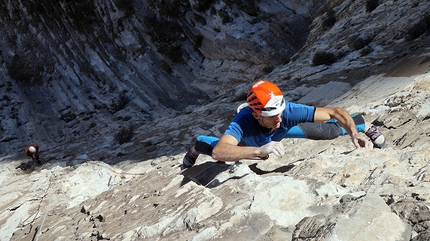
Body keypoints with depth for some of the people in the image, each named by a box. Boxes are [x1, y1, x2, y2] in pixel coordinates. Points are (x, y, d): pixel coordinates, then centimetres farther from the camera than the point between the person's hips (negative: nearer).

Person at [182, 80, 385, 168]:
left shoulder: (289, 111, -46)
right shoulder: (243, 121, -50)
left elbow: (335, 112, -42)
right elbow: (219, 151, -66)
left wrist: (355, 136, -59)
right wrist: (259, 150, -79)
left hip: (283, 131, 1)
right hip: (250, 139, -1)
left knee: (329, 130, 3)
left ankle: (365, 126, 35)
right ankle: (196, 147, 50)